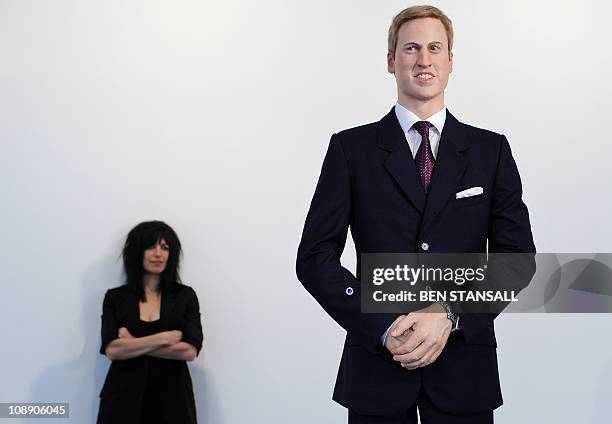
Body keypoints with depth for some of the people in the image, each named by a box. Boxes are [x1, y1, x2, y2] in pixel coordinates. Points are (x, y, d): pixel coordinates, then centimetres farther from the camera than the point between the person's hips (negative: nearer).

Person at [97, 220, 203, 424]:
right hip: (125, 399, 0)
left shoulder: (185, 295, 2)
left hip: (172, 398, 0)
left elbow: (190, 350, -9)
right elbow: (112, 350, -9)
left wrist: (133, 345, -9)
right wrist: (165, 338, -12)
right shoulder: (115, 297, 3)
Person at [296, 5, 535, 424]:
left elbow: (517, 257, 2)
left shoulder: (491, 150, 5)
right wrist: (385, 327, -13)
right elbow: (315, 258, -2)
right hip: (377, 365, -1)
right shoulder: (351, 148, 2)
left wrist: (450, 315, -12)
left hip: (465, 369, 1)